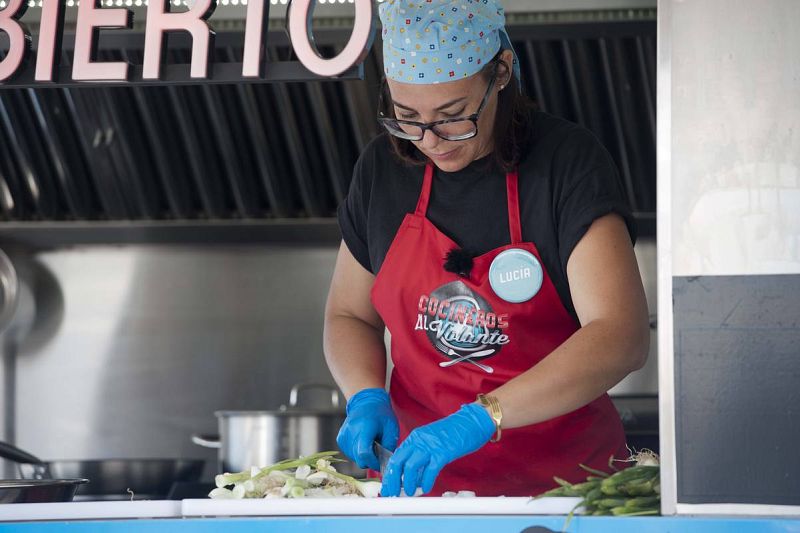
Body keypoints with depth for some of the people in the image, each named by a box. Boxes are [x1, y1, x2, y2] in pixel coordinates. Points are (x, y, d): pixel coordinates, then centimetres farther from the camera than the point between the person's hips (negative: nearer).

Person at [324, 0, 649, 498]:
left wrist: (481, 419, -29)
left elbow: (621, 337, -20)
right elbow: (349, 315, 19)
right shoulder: (383, 168, 6)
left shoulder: (568, 160, -8)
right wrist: (367, 397, -3)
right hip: (428, 481, 0)